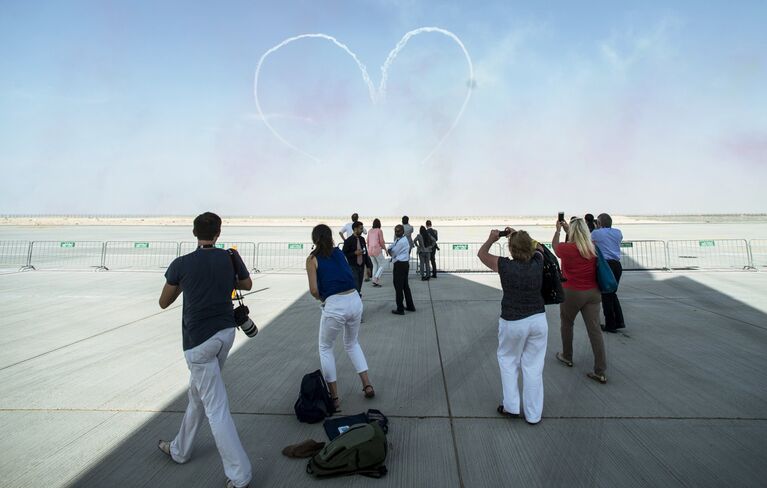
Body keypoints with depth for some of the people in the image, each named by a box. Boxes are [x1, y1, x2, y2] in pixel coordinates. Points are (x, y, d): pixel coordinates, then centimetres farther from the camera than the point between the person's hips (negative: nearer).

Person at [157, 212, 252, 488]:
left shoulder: (181, 264, -11)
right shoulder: (231, 258, -3)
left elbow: (164, 303, 4)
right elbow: (247, 284, 18)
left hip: (199, 339, -5)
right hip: (226, 332, 6)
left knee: (216, 408, -1)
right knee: (198, 393, 24)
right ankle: (180, 450, 44)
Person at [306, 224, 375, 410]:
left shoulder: (312, 259, 1)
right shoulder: (339, 252, 14)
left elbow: (314, 290, -5)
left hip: (334, 305, -5)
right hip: (355, 300, 5)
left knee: (325, 348, 19)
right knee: (352, 344, 30)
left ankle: (334, 397, 20)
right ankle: (367, 386, 26)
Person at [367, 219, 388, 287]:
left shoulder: (370, 231, 10)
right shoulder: (379, 231, -5)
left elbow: (367, 241, 13)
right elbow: (381, 241, -5)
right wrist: (385, 248, 9)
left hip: (370, 250, 6)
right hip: (377, 250, -6)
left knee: (375, 265, 15)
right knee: (382, 265, 4)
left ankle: (375, 282, 13)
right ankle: (376, 279, -10)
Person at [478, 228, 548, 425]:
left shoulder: (505, 266, -13)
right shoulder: (537, 263, -5)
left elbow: (482, 254, 4)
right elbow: (538, 247, 19)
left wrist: (491, 239, 14)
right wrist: (520, 236, 16)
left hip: (512, 322, -3)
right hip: (538, 319, 3)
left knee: (508, 360, 18)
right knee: (533, 366, 10)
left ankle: (511, 407, 20)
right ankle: (533, 414, 18)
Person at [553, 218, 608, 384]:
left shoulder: (567, 248, -14)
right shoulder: (593, 247, 0)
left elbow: (554, 244, 9)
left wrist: (558, 229, 26)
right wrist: (568, 228, 31)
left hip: (572, 293, -4)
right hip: (593, 292, 4)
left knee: (567, 324, 19)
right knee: (595, 329, 2)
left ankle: (567, 357, 35)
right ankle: (600, 372, 3)